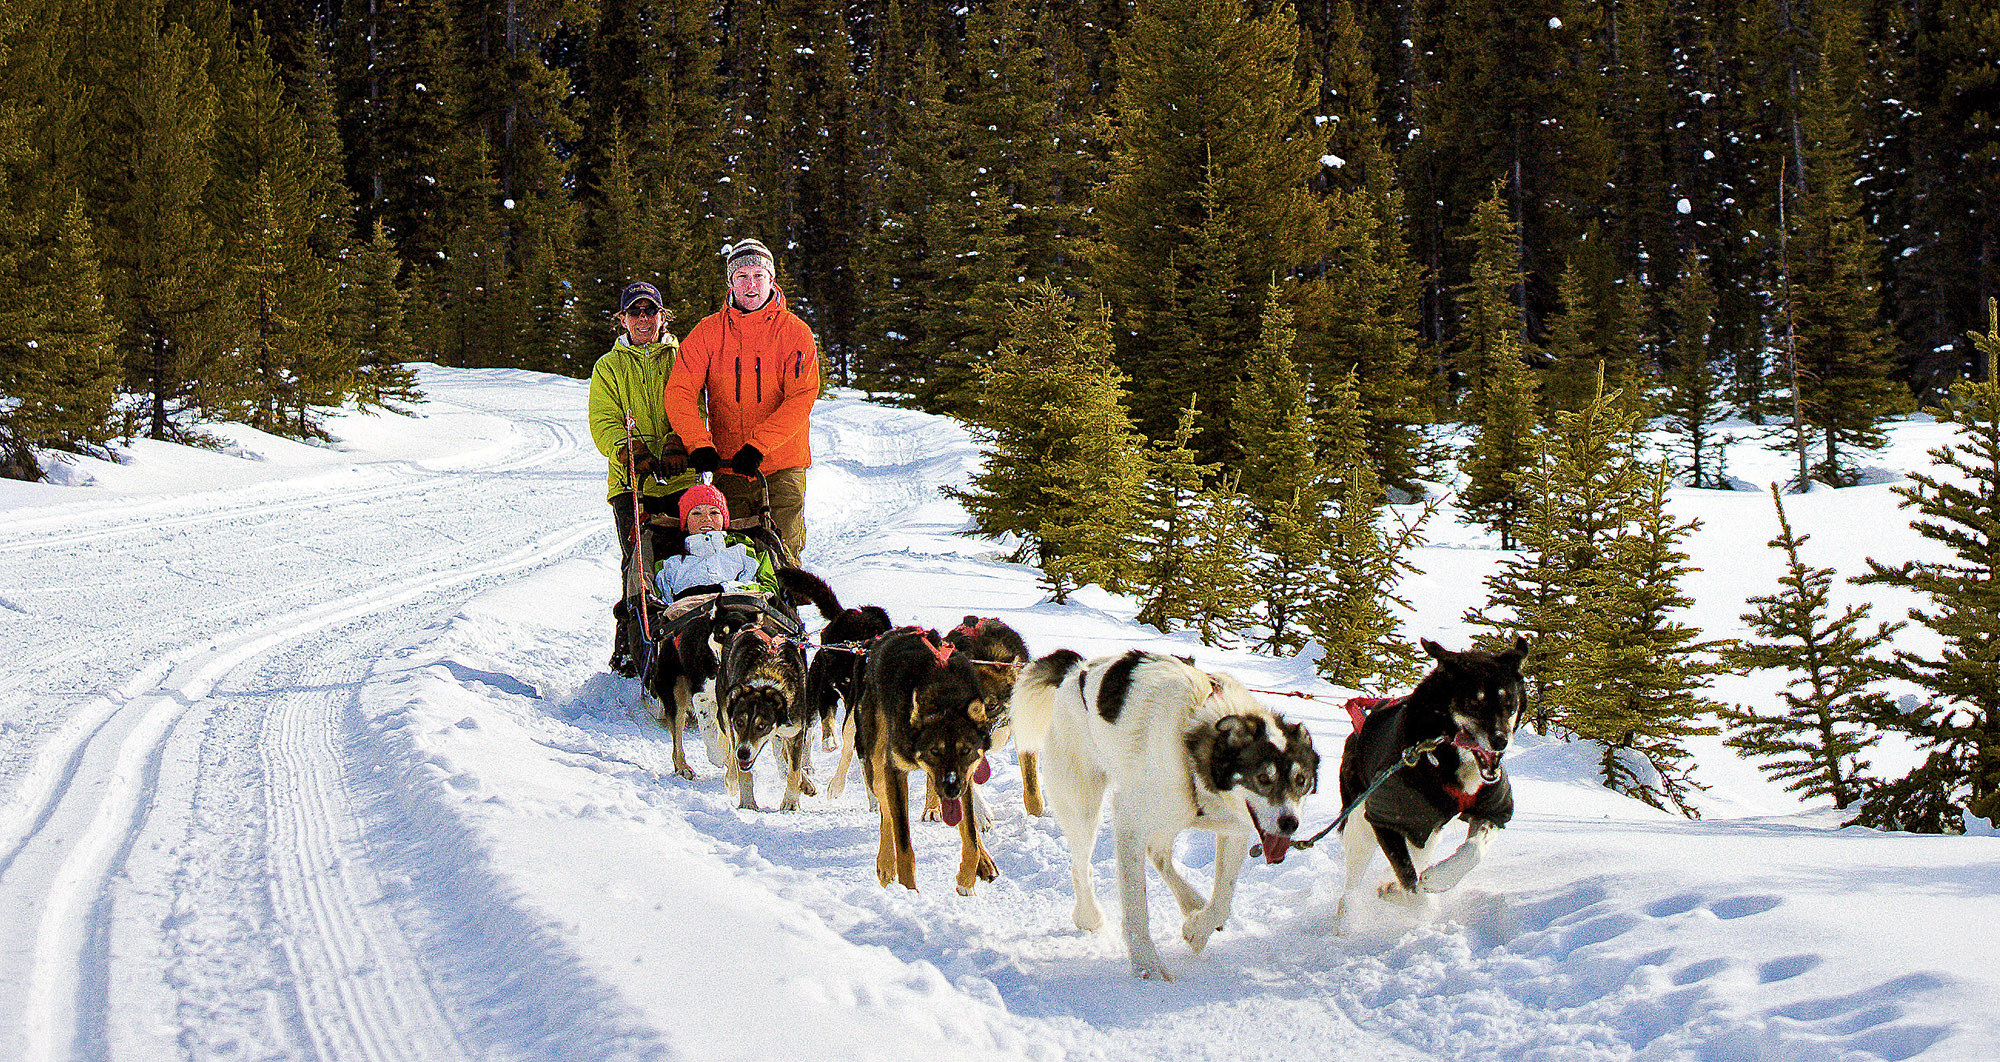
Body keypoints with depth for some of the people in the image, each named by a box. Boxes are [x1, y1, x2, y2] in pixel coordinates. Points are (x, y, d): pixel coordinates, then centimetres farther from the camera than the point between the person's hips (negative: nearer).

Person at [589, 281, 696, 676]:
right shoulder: (609, 367, 14)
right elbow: (603, 422, 4)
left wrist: (676, 447, -16)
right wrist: (631, 451, -16)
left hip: (679, 479, 1)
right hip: (631, 481, 0)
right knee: (638, 566, -10)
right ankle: (632, 651, -2)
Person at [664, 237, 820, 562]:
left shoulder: (795, 332, 0)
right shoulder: (708, 332, 4)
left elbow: (800, 401, -9)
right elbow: (679, 392, -3)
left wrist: (758, 445, -20)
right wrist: (699, 444, -19)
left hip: (782, 465, -1)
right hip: (728, 466, 1)